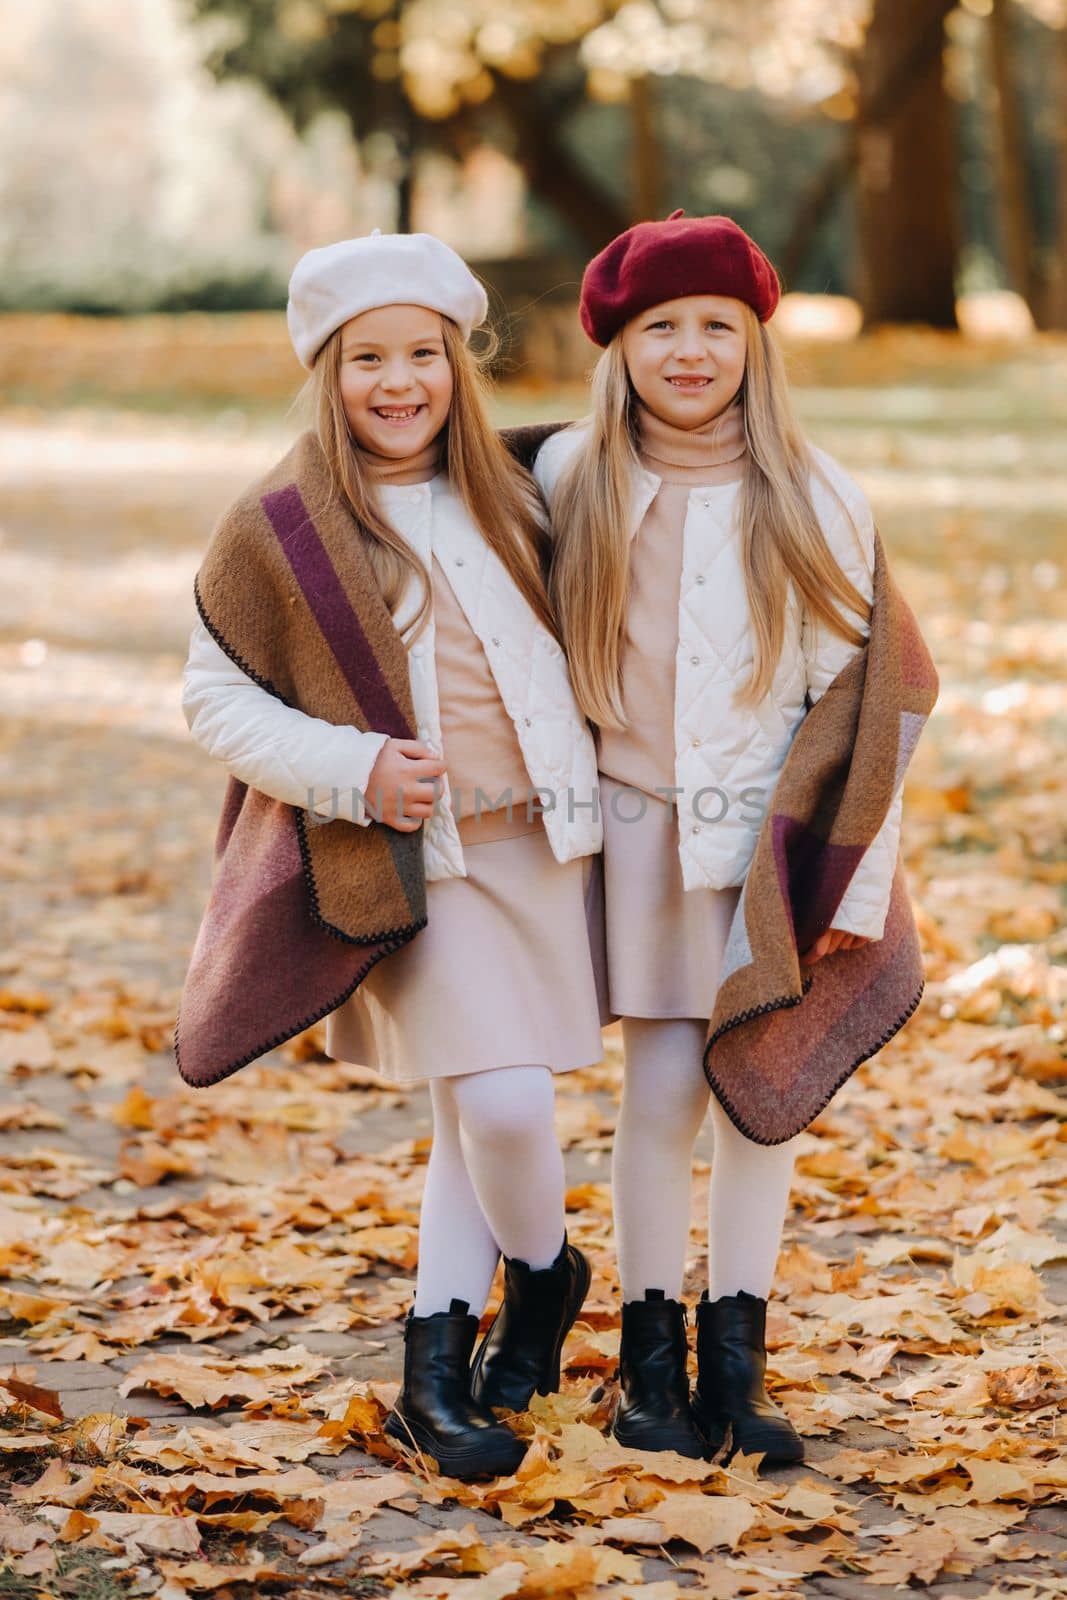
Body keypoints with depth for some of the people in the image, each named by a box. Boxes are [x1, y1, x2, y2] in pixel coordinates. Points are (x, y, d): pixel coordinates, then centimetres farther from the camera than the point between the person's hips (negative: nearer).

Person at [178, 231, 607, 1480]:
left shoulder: (506, 496, 7)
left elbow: (561, 637, 25)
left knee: (473, 1112, 8)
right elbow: (212, 698, -2)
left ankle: (434, 1373, 21)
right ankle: (544, 1271, 20)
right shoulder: (276, 530, -6)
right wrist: (350, 770, -13)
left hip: (535, 841, 4)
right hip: (409, 862, -4)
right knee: (502, 1105, -12)